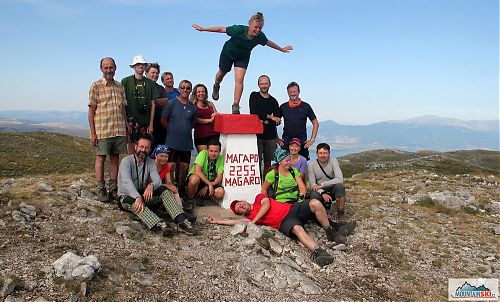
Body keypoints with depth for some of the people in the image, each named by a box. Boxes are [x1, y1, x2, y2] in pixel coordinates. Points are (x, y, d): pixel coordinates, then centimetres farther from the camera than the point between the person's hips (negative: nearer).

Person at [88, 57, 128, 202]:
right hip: (102, 130, -4)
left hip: (119, 130, 4)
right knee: (101, 158, 2)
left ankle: (113, 188, 18)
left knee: (115, 158, 8)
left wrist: (126, 128, 12)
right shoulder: (96, 86, -1)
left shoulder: (120, 87, 12)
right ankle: (101, 190, 10)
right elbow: (91, 110, -3)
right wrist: (92, 132, -8)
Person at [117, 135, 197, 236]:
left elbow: (157, 180, -11)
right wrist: (137, 197, -44)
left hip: (143, 194, 4)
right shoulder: (126, 161, -11)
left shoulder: (150, 162, 4)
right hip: (126, 197, -4)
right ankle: (159, 225, -60)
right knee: (132, 201, -38)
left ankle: (181, 221, -37)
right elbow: (127, 181, -28)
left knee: (163, 190, -20)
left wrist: (151, 185, -37)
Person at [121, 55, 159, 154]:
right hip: (131, 121, -2)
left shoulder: (150, 83, 10)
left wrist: (151, 124, 3)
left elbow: (152, 104, 9)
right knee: (132, 151, -2)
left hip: (145, 122, 2)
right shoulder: (126, 81, 3)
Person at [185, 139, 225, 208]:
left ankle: (201, 197, 2)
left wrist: (206, 187, -23)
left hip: (210, 183, 3)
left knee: (220, 192, -25)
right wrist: (209, 184, -30)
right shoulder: (203, 154, -17)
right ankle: (190, 200, -12)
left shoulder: (221, 158, -8)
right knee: (195, 178, -38)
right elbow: (197, 171, -27)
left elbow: (219, 177, -10)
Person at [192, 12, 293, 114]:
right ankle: (216, 87, 55)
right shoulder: (239, 29, -35)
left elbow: (268, 42, -4)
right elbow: (221, 29, -27)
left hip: (243, 57, 1)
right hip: (228, 53, -1)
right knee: (221, 73, 20)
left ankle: (236, 106, -10)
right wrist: (203, 29, -24)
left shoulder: (260, 36, -26)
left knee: (239, 80, -15)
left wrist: (282, 49, 9)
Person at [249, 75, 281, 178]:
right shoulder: (254, 96, 7)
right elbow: (254, 112, -9)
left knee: (268, 162, 5)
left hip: (270, 135, 3)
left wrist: (266, 122, -12)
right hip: (257, 134, -3)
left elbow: (278, 121, 4)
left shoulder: (273, 101, 14)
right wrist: (270, 117, -6)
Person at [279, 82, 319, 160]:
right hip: (286, 143, 0)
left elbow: (316, 124, 8)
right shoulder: (283, 107, 6)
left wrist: (312, 139, 1)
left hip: (302, 142, 0)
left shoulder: (306, 106, 4)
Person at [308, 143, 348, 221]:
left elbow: (340, 179, -25)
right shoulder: (311, 165, -10)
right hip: (320, 191, 1)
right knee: (314, 195, -33)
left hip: (332, 189, 0)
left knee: (339, 186, -33)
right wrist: (323, 193, -31)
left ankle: (340, 214, -14)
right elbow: (312, 184, -12)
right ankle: (325, 205, 5)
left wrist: (321, 184, -25)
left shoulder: (333, 161, -13)